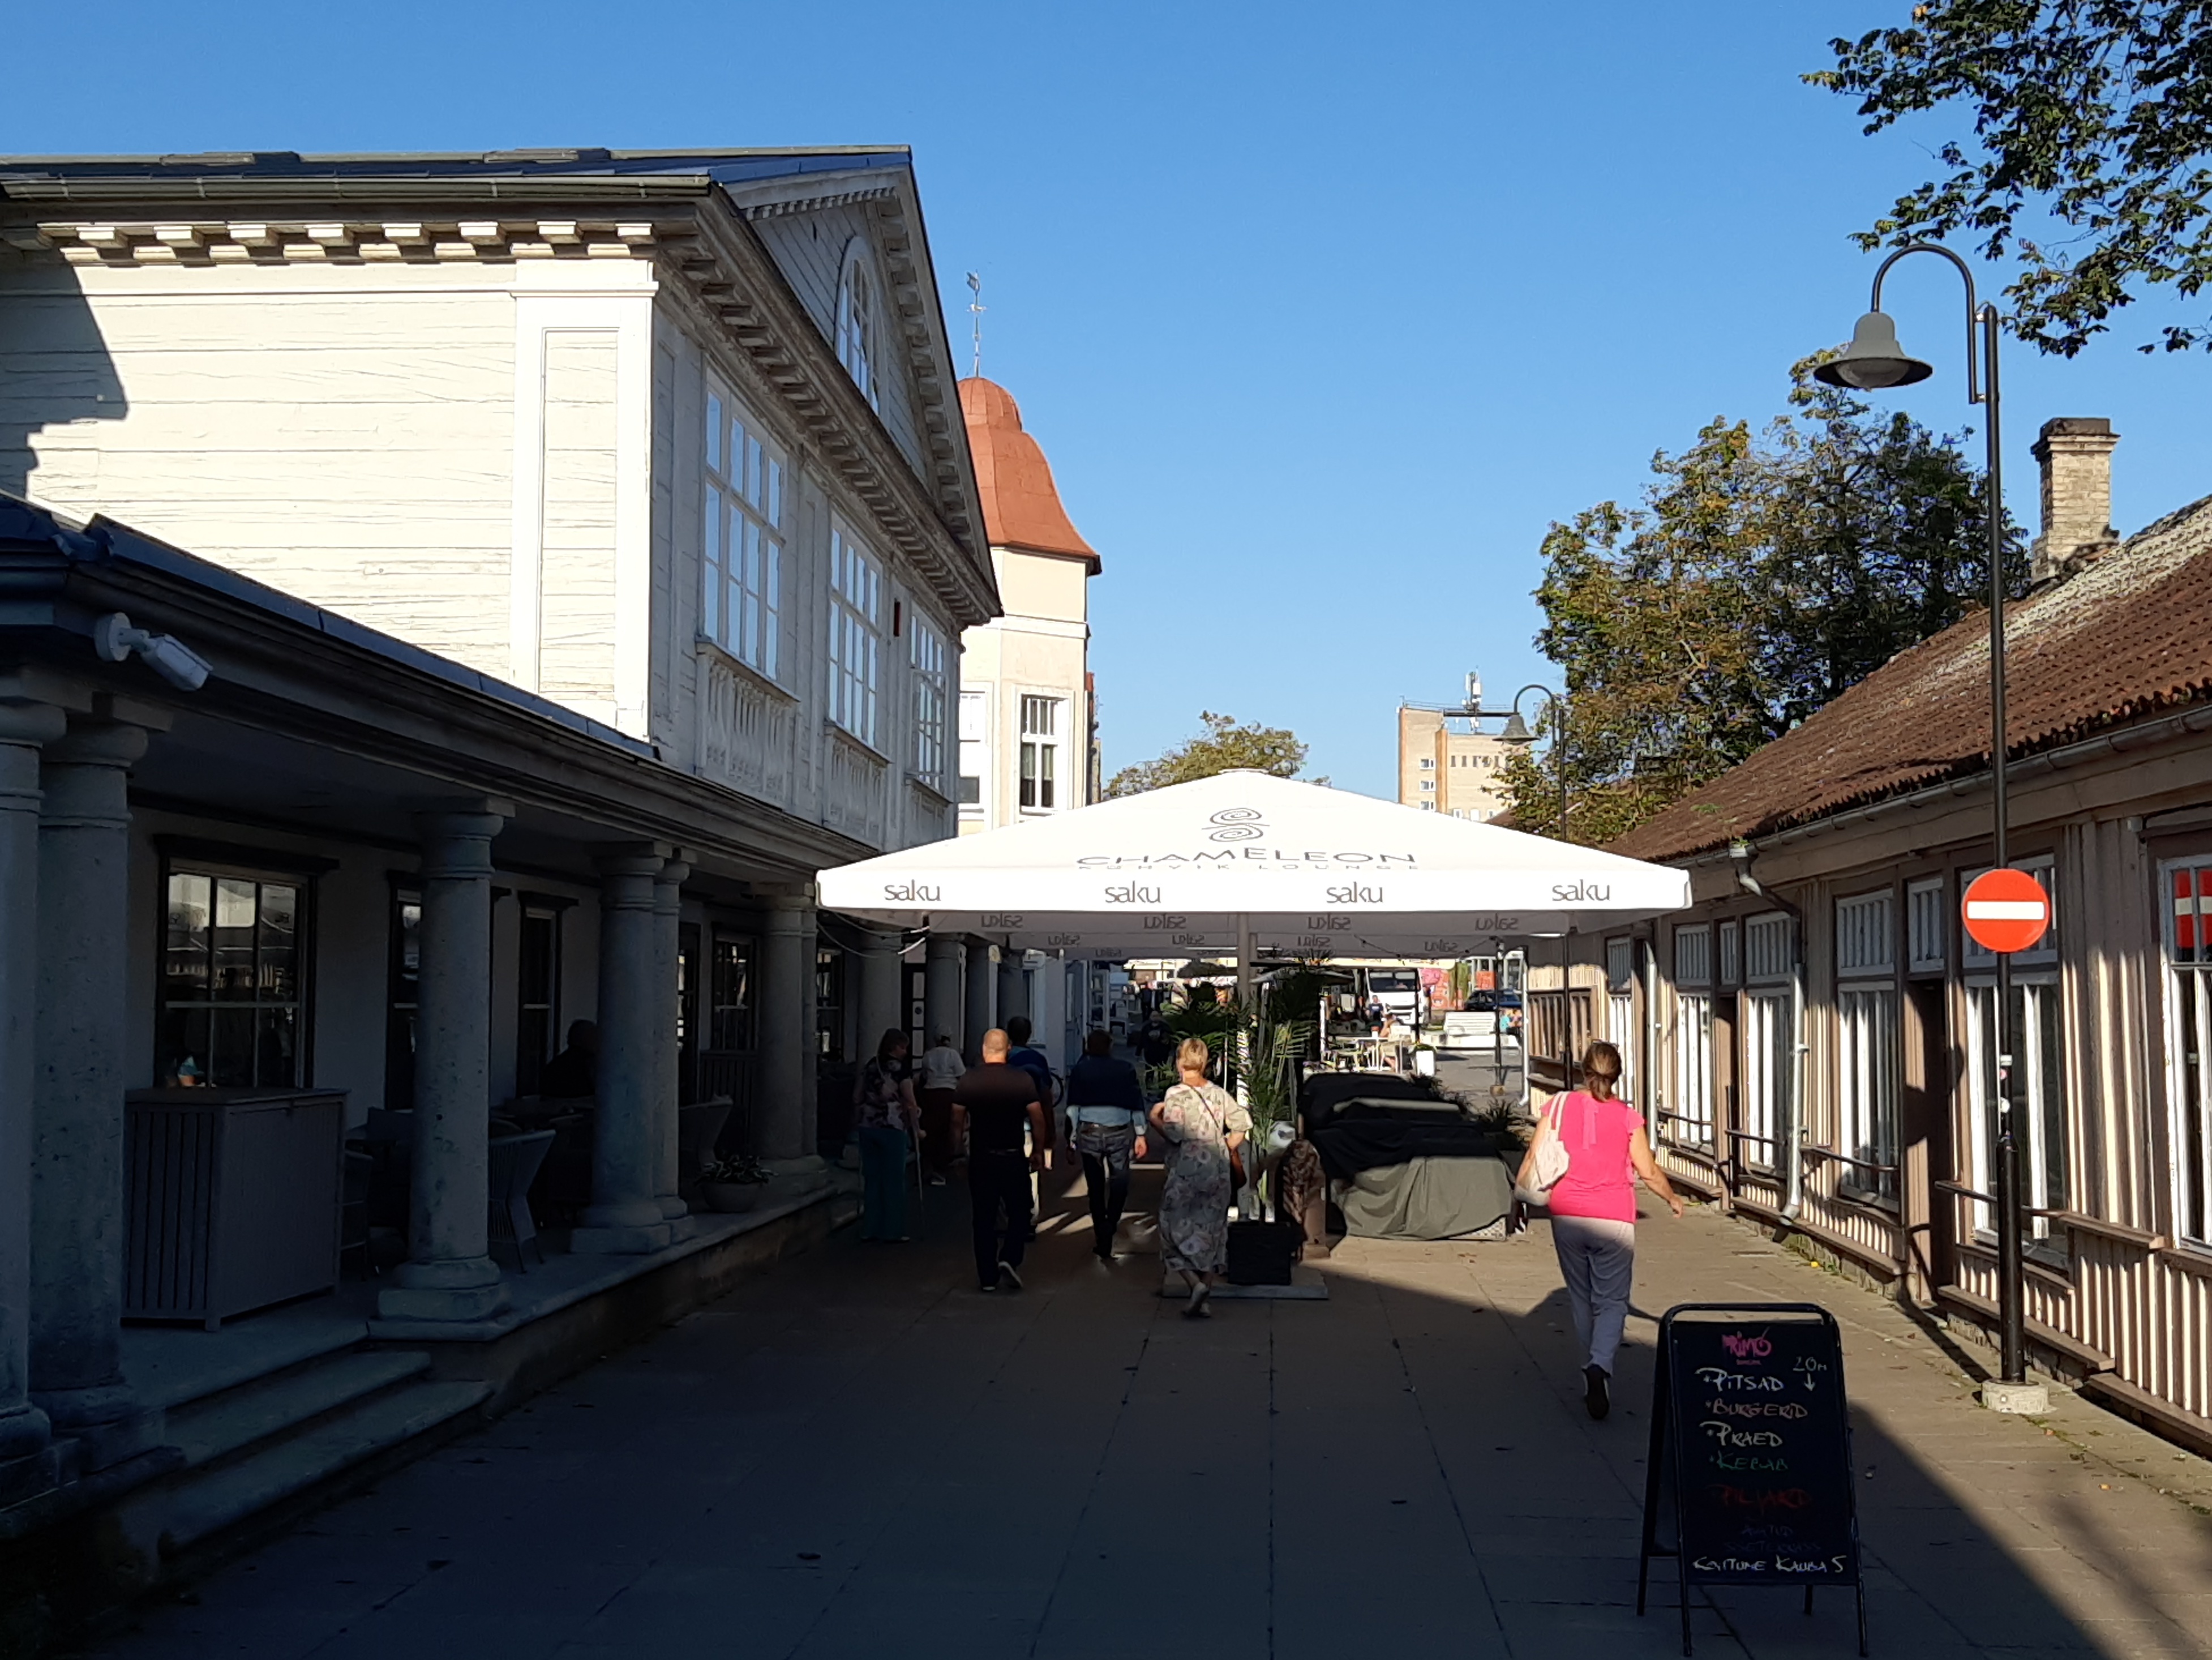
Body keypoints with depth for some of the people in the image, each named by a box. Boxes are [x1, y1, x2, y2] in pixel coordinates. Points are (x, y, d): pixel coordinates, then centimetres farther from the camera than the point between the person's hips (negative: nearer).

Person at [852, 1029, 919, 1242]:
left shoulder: (870, 1067, 11)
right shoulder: (900, 1068, -6)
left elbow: (857, 1097, 13)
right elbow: (910, 1101, -9)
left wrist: (857, 1123, 21)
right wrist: (916, 1127, 0)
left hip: (867, 1127, 6)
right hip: (893, 1128, -6)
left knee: (871, 1177, 10)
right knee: (894, 1179, 3)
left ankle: (869, 1229, 13)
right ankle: (893, 1230, 5)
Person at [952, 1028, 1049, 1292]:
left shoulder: (967, 1080, -4)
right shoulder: (1023, 1080, -8)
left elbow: (957, 1121, 2)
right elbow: (1038, 1120, -4)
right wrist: (1038, 1152, 10)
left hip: (980, 1159, 1)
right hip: (1014, 1158, -1)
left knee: (984, 1218, 9)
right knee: (1019, 1213, 13)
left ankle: (988, 1277, 11)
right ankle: (1009, 1259, -7)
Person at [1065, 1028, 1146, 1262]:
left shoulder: (1079, 1070, 4)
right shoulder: (1125, 1070, 5)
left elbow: (1073, 1106, 1)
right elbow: (1136, 1104, 4)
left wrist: (1071, 1138, 4)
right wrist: (1140, 1135, 8)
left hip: (1088, 1132, 0)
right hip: (1119, 1134, 0)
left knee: (1096, 1188, 8)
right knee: (1119, 1183, 12)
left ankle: (1102, 1244, 11)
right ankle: (1111, 1224, -7)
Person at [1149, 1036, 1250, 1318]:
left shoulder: (1176, 1094, -9)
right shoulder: (1219, 1094, 6)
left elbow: (1174, 1134, -19)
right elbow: (1243, 1125, 1)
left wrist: (1155, 1119, -2)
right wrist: (1225, 1150, 12)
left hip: (1186, 1172, -5)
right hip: (1218, 1173, 5)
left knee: (1176, 1231, 5)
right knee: (1212, 1232, 11)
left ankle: (1196, 1284, -15)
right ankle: (1206, 1299, 10)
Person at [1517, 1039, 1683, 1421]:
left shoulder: (1559, 1105, 1)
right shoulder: (1627, 1117, -1)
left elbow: (1534, 1157, 0)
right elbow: (1649, 1171, 6)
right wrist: (1672, 1199, 24)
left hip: (1567, 1217, 2)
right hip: (1614, 1221, -2)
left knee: (1581, 1298, 16)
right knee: (1612, 1301, 1)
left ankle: (1593, 1367, 22)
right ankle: (1600, 1365, -23)